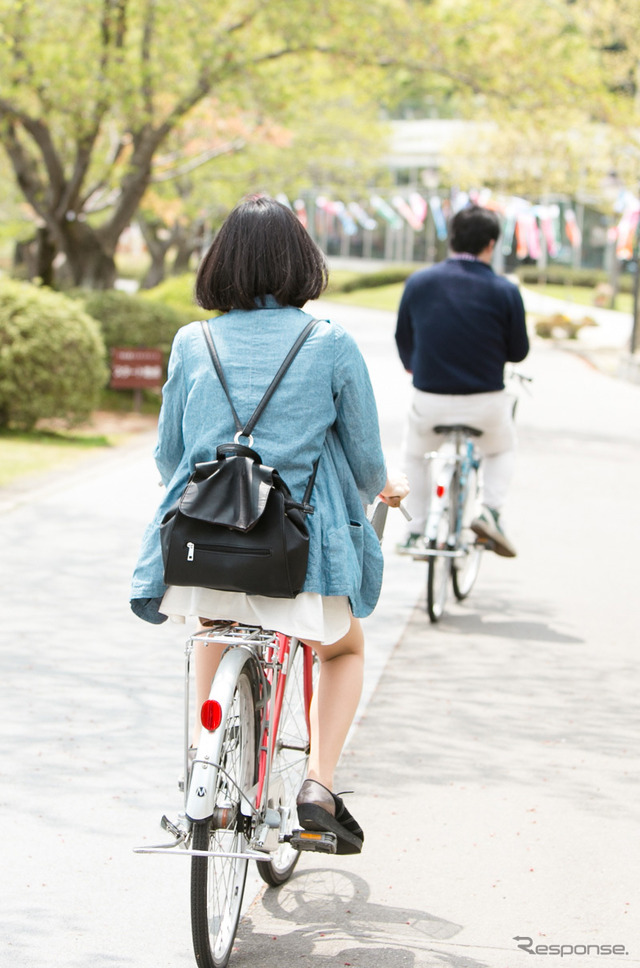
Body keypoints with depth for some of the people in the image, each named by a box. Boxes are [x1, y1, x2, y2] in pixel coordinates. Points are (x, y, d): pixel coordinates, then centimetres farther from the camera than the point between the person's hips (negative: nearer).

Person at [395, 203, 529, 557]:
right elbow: (518, 351, 0)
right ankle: (491, 510, 9)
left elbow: (403, 338, 12)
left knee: (414, 455, 31)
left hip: (429, 401, 1)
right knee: (502, 449, 30)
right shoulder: (505, 291, -9)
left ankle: (415, 529, 24)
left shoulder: (418, 281, -2)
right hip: (486, 403, -1)